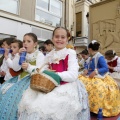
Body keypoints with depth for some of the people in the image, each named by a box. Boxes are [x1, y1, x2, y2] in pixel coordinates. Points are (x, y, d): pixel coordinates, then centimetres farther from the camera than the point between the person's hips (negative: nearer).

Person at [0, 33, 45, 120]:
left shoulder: (39, 55, -5)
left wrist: (29, 67, -32)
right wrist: (19, 56, -7)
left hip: (32, 79, -7)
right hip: (21, 77, 7)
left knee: (14, 93, -25)